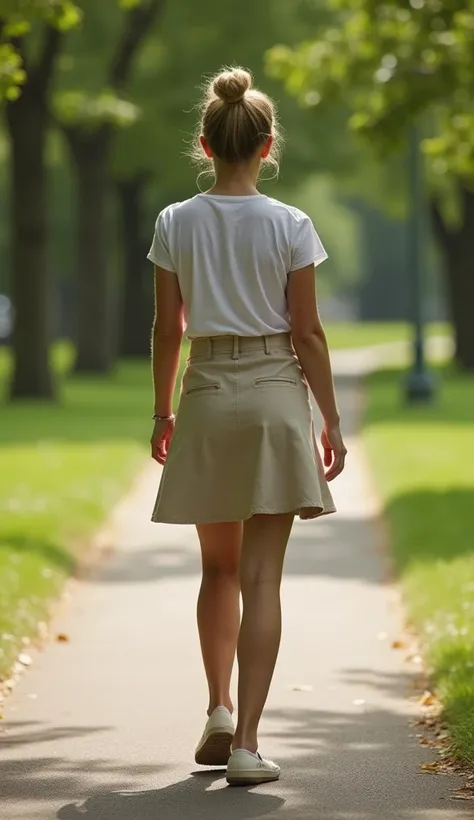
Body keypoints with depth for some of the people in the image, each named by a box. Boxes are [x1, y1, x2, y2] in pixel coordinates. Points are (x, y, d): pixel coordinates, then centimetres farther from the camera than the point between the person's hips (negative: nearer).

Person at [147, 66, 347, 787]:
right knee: (261, 577, -2)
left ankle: (220, 711, 10)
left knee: (219, 567, 18)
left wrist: (163, 412, 13)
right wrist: (332, 420, 3)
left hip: (207, 398, 2)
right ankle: (246, 741, -6)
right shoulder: (290, 227, -7)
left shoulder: (175, 224, -2)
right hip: (276, 393, -2)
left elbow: (168, 330, 2)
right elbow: (308, 334, -6)